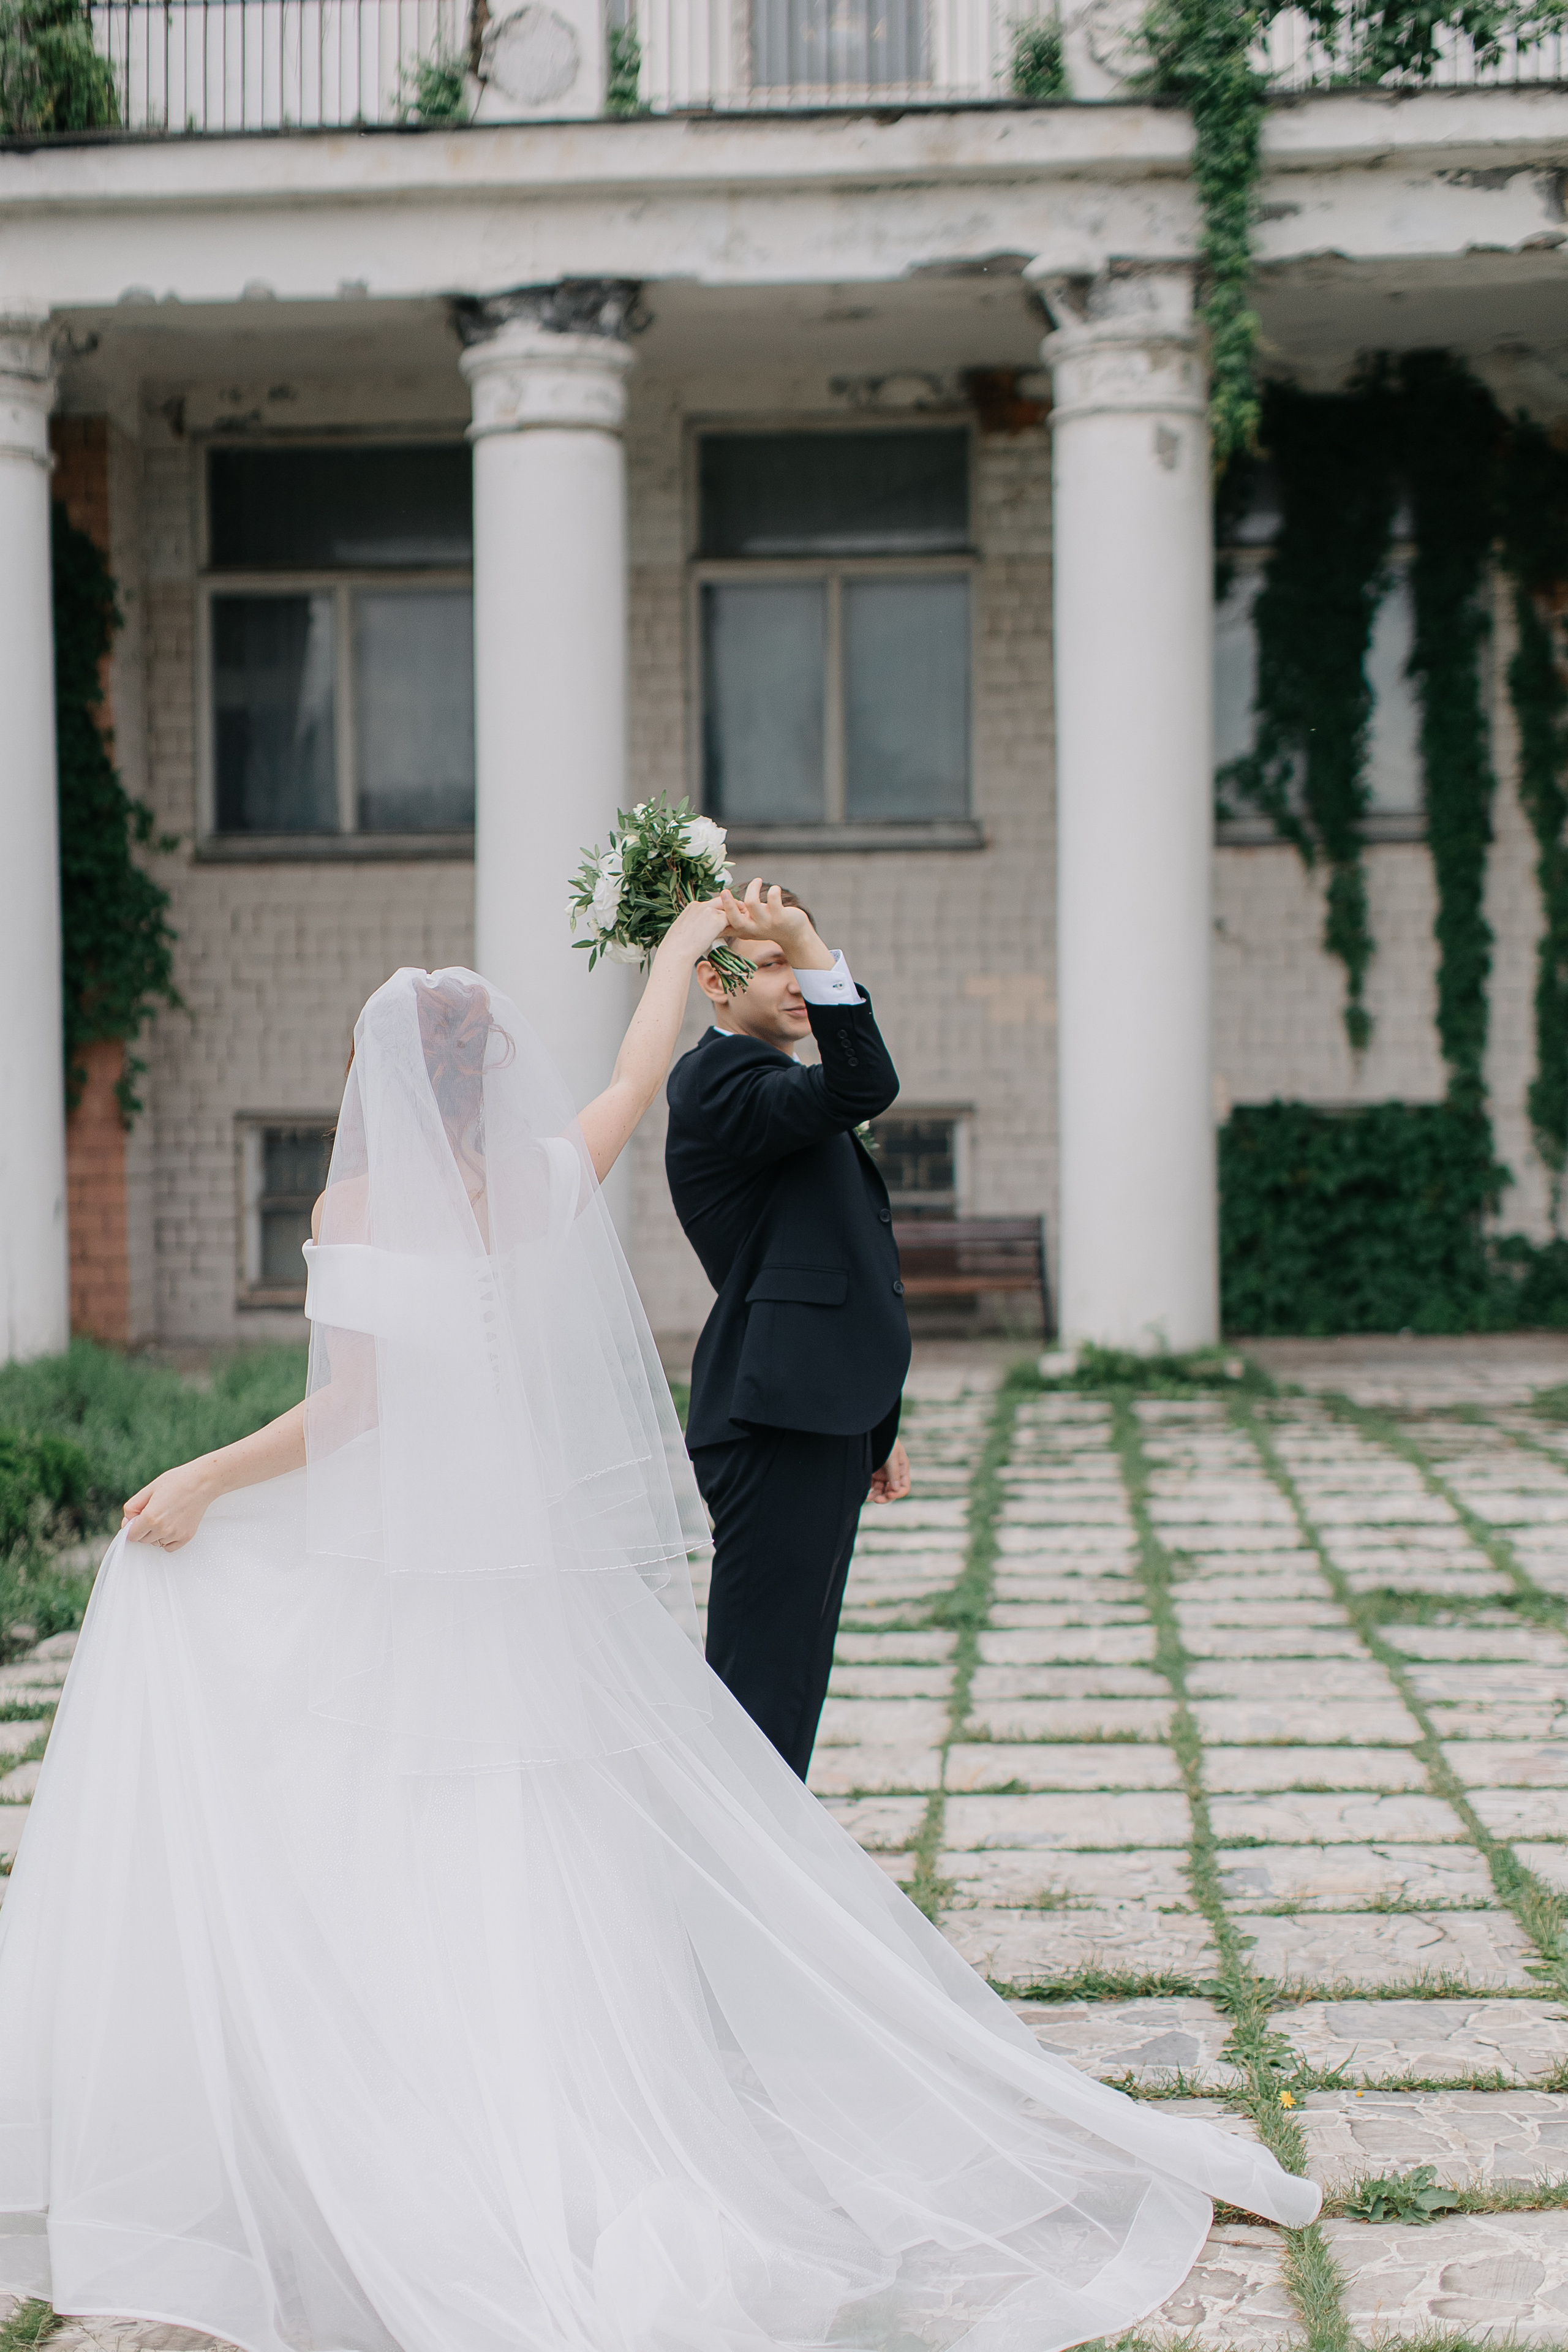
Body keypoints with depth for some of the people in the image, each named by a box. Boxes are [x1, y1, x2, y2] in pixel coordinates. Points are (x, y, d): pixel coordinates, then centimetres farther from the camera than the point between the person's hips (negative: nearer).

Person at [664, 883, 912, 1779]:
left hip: (821, 1421, 11)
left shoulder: (782, 1090, 22)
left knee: (791, 1679, 16)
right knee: (761, 1683, -9)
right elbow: (866, 1086, -30)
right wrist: (818, 957, -34)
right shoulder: (720, 1082, -11)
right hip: (777, 1425, -11)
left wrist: (874, 1426, 25)